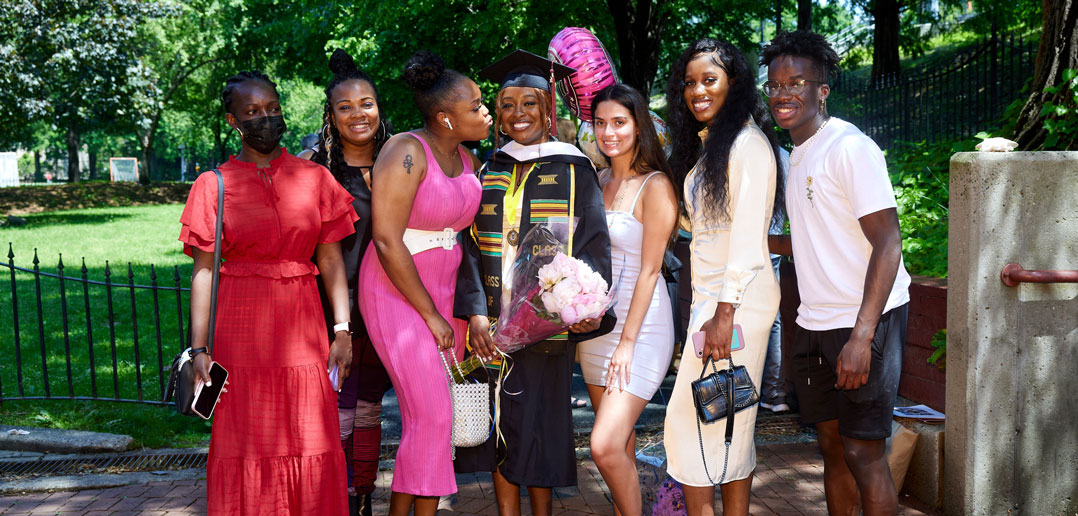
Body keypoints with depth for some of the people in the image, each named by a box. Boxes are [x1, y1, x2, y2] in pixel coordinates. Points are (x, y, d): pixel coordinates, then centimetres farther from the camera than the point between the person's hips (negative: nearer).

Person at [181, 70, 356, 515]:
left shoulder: (315, 178, 7)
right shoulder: (213, 185, 3)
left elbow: (331, 258, 7)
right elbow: (203, 270, 0)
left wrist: (342, 329, 0)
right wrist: (200, 349, -5)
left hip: (302, 324, 1)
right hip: (240, 326, -1)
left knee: (310, 445, 4)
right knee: (246, 449, 4)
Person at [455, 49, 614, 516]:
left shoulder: (572, 171, 2)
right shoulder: (489, 173, 10)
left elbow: (592, 244, -3)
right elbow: (472, 246, 5)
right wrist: (475, 311, -9)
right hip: (493, 323, 3)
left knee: (538, 422, 3)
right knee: (501, 426, 6)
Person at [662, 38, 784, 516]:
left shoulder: (747, 143, -10)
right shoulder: (704, 145, 18)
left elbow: (748, 234, -16)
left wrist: (724, 313, -20)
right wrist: (703, 308, 14)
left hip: (738, 301, -9)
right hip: (709, 298, 9)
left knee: (690, 420, -7)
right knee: (728, 427, 11)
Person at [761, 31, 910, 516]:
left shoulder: (849, 146, -12)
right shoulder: (796, 156, 15)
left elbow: (887, 244, -18)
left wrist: (860, 338, -25)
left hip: (865, 319, -8)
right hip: (816, 324, 8)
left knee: (863, 453, -4)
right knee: (832, 445, 12)